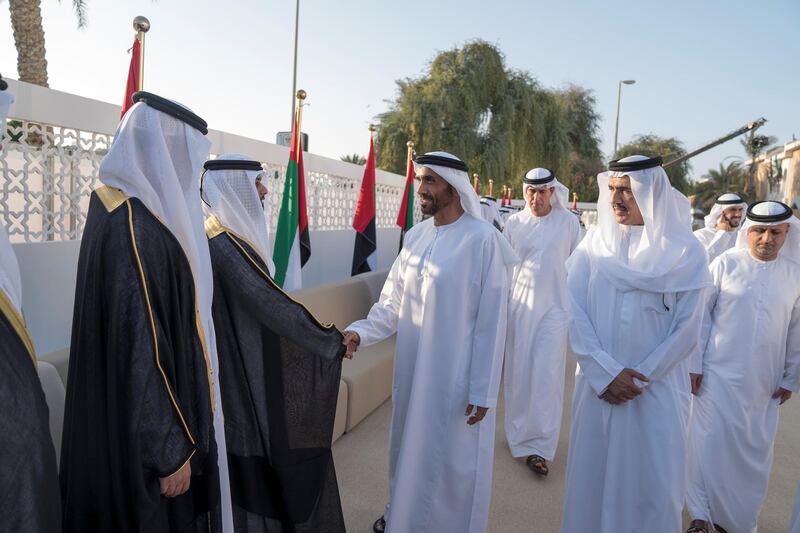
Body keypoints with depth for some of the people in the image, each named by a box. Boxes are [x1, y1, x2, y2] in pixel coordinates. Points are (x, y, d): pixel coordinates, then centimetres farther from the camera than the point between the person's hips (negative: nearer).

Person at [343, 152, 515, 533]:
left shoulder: (482, 239, -14)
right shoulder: (416, 235, 3)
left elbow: (491, 322, -13)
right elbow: (392, 303, 4)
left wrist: (483, 390, -13)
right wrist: (360, 331, -13)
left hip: (457, 375, -5)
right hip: (412, 369, 6)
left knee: (452, 461, 11)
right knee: (410, 448, 22)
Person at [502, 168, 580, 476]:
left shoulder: (568, 222, -1)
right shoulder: (514, 223, 3)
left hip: (553, 306, -2)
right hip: (519, 304, 2)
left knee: (546, 375, -5)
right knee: (518, 373, 9)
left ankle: (539, 447, 3)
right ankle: (520, 434, 27)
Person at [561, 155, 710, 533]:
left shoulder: (685, 252, -3)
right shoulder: (594, 243, 0)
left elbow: (686, 330, -4)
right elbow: (575, 311, -4)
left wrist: (638, 377, -8)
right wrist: (605, 372, -12)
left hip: (658, 389, -1)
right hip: (597, 383, 2)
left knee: (653, 485, 8)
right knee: (593, 476, 12)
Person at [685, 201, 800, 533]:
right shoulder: (726, 264, -6)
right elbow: (701, 315, -4)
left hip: (763, 383, 3)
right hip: (717, 375, -3)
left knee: (753, 453, 13)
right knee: (710, 446, 2)